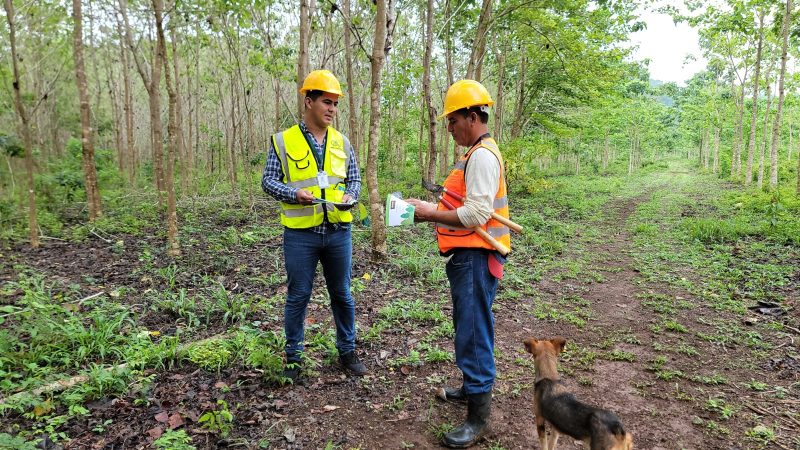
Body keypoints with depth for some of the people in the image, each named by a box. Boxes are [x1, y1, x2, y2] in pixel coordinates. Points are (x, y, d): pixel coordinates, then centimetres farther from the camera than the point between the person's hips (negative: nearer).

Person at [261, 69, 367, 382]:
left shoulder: (341, 142, 8)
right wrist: (294, 194, -19)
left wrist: (350, 196, -10)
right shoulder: (283, 141, -1)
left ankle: (347, 352, 28)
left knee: (342, 294, 12)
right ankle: (293, 357, 24)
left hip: (339, 232, 3)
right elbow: (268, 181, -2)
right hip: (300, 234, -3)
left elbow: (355, 179, 12)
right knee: (298, 296, 7)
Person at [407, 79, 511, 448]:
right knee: (466, 326, 21)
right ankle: (472, 387, 38)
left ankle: (478, 417, 7)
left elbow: (477, 214, -24)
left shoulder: (483, 155, -16)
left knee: (474, 333, -4)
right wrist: (431, 212, 8)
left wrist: (431, 213, -16)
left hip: (475, 258, -11)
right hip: (466, 255, 11)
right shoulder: (475, 153, 16)